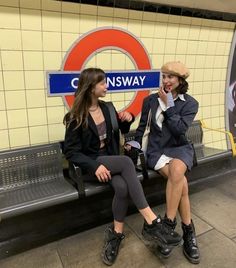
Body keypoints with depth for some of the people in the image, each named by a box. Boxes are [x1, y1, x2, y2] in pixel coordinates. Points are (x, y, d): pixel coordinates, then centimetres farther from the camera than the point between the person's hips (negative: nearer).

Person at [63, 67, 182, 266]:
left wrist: (127, 119, -3)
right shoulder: (76, 117, -10)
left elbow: (121, 131, 21)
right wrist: (95, 166, -27)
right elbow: (71, 151, -12)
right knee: (127, 162, -34)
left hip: (110, 158, 5)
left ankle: (116, 234, -11)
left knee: (122, 187, -30)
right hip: (90, 164, -5)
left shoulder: (105, 108, 7)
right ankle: (152, 222, -32)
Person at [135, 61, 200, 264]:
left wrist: (168, 105, -12)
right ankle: (188, 231, -11)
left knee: (176, 171, -36)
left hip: (180, 148, 0)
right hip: (156, 150, 0)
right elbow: (142, 126, 15)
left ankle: (168, 224, -20)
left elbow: (179, 130, -13)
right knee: (181, 181, -27)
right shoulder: (150, 100, 6)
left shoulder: (190, 103, 1)